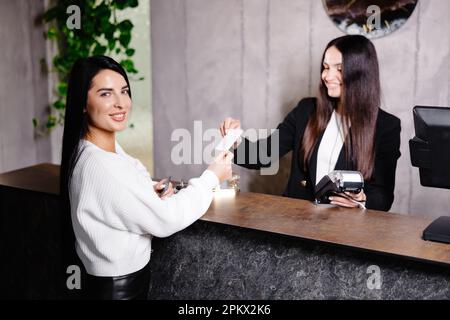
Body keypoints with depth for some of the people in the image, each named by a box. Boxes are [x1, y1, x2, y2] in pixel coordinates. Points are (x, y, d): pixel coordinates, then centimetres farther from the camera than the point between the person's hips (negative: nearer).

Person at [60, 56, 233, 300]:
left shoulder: (108, 147, 0)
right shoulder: (99, 167, -29)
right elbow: (164, 221, -23)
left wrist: (150, 191, -1)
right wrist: (211, 177, -12)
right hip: (118, 286, -9)